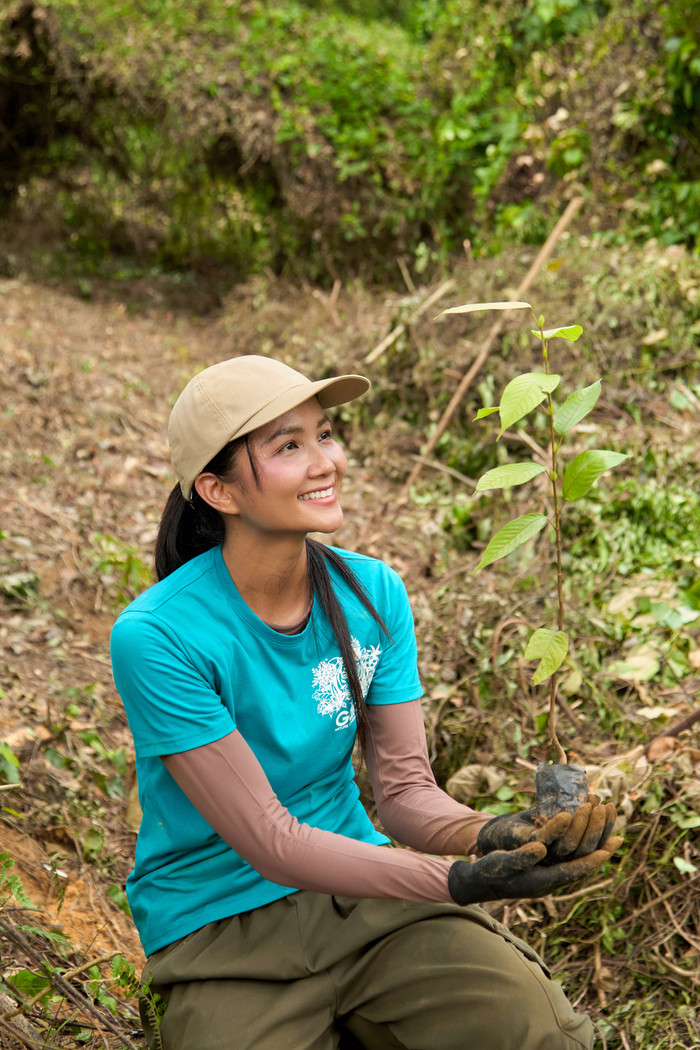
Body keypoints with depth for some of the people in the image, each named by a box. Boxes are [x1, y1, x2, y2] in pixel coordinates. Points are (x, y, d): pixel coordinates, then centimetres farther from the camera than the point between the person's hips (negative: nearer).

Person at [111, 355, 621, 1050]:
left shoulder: (374, 593, -3)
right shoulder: (156, 637, -20)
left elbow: (404, 786, -4)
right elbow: (268, 842, -20)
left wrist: (486, 835, -25)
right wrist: (459, 880, -29)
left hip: (361, 884, 3)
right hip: (221, 926, -3)